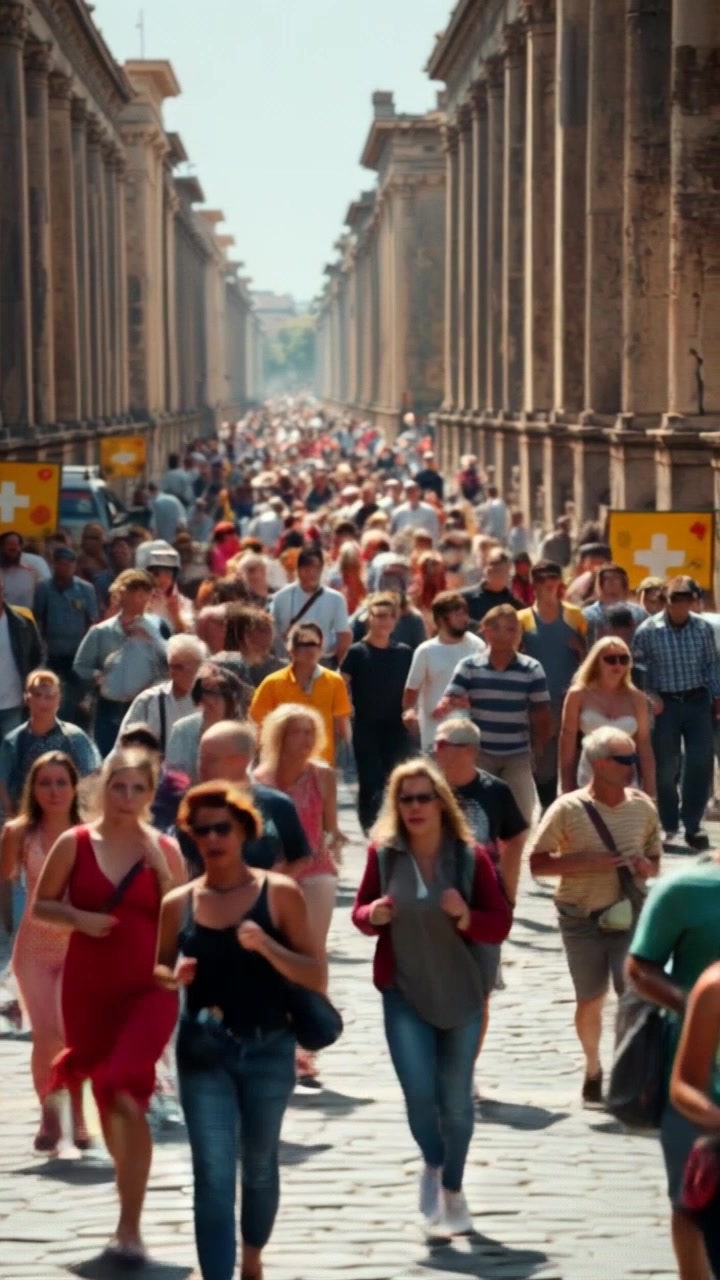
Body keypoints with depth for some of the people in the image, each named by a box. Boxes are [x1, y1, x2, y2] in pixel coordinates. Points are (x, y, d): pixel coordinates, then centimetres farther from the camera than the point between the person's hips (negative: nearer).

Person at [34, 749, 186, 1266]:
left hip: (149, 989, -2)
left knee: (127, 1096, -16)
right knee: (106, 1095, 15)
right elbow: (41, 905, 5)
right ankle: (130, 1179, 42)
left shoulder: (164, 849, -1)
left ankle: (129, 1229, -12)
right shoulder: (74, 844, -1)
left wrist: (162, 870, -13)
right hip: (89, 987, 2)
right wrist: (78, 918, -13)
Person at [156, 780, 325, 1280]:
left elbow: (318, 978, -8)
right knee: (213, 1174, -8)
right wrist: (172, 976, -9)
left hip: (268, 1049, 0)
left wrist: (265, 945, -23)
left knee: (259, 1164, 19)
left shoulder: (280, 893, -6)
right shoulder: (178, 904, 0)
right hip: (204, 1052, 0)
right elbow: (159, 970, 15)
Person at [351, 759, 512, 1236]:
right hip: (404, 994, 0)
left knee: (456, 1099, 10)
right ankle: (433, 1166, 23)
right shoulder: (384, 854, -5)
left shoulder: (470, 857, -9)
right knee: (419, 1094, -10)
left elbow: (501, 925, -6)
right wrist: (372, 915, -16)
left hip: (461, 993, 0)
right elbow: (360, 911, 7)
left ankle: (453, 1189, 33)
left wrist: (466, 916, -25)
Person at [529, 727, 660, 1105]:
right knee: (590, 999, 12)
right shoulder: (568, 809, -10)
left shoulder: (643, 806, 0)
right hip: (582, 917, -1)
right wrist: (585, 862, -20)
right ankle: (593, 1070, 35)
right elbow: (537, 862, -9)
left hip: (629, 914, 1)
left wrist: (648, 867, -11)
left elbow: (655, 858, 12)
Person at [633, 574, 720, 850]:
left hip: (698, 701, 2)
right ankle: (669, 826, 17)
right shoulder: (647, 630, -9)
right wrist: (648, 696, -11)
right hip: (665, 703, -2)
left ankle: (692, 824, 8)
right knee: (666, 767, 3)